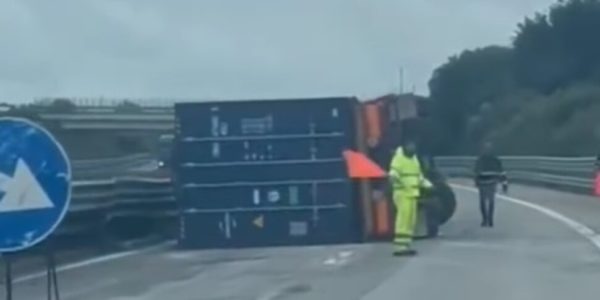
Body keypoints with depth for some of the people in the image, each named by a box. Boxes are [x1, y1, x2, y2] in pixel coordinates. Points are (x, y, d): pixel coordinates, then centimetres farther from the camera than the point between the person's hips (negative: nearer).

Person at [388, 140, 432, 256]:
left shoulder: (414, 158, 18)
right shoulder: (399, 158, -10)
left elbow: (419, 175, 29)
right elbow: (393, 174, -23)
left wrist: (427, 184, 19)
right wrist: (395, 178, -44)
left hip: (412, 194, 9)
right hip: (403, 194, -9)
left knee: (410, 220, 9)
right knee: (403, 220, -14)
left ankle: (406, 246, 14)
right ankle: (399, 247, -15)